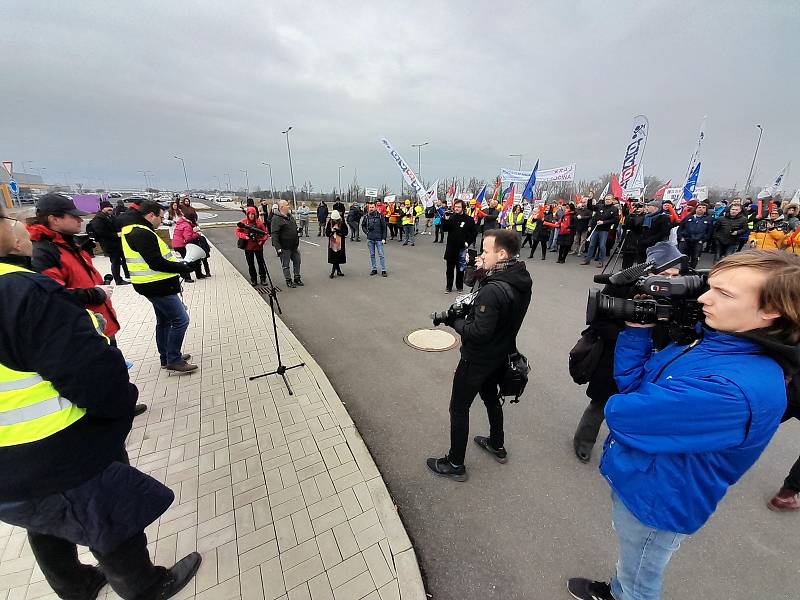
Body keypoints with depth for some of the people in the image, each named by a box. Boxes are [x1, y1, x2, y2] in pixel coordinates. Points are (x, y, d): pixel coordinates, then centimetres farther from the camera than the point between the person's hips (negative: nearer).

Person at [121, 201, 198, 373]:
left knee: (164, 320, 20)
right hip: (158, 286, -11)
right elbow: (157, 263, -25)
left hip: (154, 285, 11)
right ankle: (174, 360, 2)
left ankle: (167, 358, 31)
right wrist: (184, 268, -16)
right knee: (180, 320, -6)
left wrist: (178, 265, 8)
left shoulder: (133, 230, 14)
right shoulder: (142, 233, -19)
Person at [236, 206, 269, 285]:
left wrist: (262, 241, -13)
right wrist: (245, 236, -16)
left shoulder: (259, 222, -2)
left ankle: (263, 278, 15)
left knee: (261, 262, 3)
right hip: (248, 246, 1)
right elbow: (237, 231, 1)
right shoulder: (243, 222, 0)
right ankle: (253, 279, 20)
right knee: (250, 264, 9)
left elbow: (266, 233, 0)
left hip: (258, 246, -1)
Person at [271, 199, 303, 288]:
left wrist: (297, 243, 18)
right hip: (285, 247, -7)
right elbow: (274, 235, -18)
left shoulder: (290, 216, 12)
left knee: (297, 262, 14)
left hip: (294, 246, 7)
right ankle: (288, 280, 16)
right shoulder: (276, 219, -13)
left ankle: (297, 278, 28)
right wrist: (278, 248, -22)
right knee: (286, 265, 5)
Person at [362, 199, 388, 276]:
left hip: (378, 239, -3)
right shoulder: (366, 216, 4)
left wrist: (384, 238, -8)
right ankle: (374, 269, 20)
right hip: (370, 239, 4)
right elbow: (363, 226, 20)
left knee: (381, 255, -2)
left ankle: (383, 270, 4)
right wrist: (366, 232, 3)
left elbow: (384, 228, -3)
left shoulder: (380, 216, -5)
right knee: (372, 255, 10)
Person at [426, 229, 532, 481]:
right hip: (501, 354, 9)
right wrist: (482, 273, -8)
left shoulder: (493, 290, -33)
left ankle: (455, 464, 28)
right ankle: (497, 445, 51)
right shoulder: (521, 278, -4)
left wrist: (454, 321, -14)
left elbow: (478, 333, -31)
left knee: (459, 409, 10)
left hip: (478, 359, -9)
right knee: (491, 397, 30)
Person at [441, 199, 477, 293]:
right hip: (451, 247, 2)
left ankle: (459, 286, 23)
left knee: (460, 269, 10)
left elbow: (474, 233, 1)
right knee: (450, 268, 9)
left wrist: (468, 242, -8)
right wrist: (445, 220, -17)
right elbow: (444, 229, -2)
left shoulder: (469, 219, -3)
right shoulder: (451, 217, 3)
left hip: (462, 248, -2)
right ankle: (448, 286, 21)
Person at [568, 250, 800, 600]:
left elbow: (622, 413, -37)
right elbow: (633, 382, -4)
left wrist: (619, 405, -14)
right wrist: (638, 329, -16)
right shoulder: (710, 337, -7)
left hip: (654, 500, -7)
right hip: (633, 479, 8)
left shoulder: (739, 389, -37)